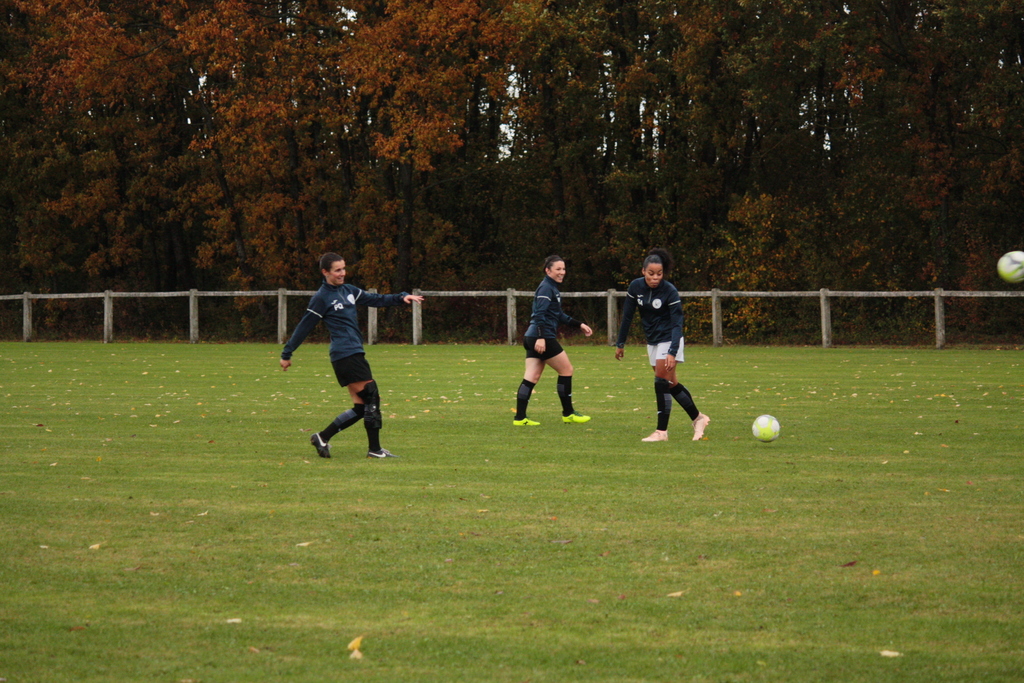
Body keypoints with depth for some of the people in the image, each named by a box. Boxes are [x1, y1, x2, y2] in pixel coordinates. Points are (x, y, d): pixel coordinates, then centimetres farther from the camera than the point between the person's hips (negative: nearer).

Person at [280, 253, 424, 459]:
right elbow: (304, 327, -3)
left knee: (361, 407, 7)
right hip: (345, 355, -9)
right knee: (372, 397, -10)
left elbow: (376, 300, 18)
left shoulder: (349, 291, 16)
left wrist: (401, 298, 3)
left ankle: (322, 437, 15)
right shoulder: (321, 298, -6)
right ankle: (374, 449, -5)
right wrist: (287, 354, 1)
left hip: (355, 354, 9)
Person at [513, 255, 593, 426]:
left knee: (531, 378, 5)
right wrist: (541, 337, -29)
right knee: (566, 369, 2)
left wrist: (579, 325, 27)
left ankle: (520, 417, 1)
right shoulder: (546, 288, -11)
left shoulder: (553, 288, 20)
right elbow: (540, 314, -21)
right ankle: (568, 414, 10)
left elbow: (559, 315, 29)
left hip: (532, 339, 10)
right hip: (544, 339, -10)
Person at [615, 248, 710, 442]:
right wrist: (620, 344, 6)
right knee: (671, 384, 11)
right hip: (652, 341, 6)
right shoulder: (636, 287, -7)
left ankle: (661, 431, -8)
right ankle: (698, 418, 24)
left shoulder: (670, 291, -20)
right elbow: (627, 316, 3)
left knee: (662, 382, -12)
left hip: (669, 339, -6)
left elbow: (677, 324, -21)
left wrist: (672, 353, -31)